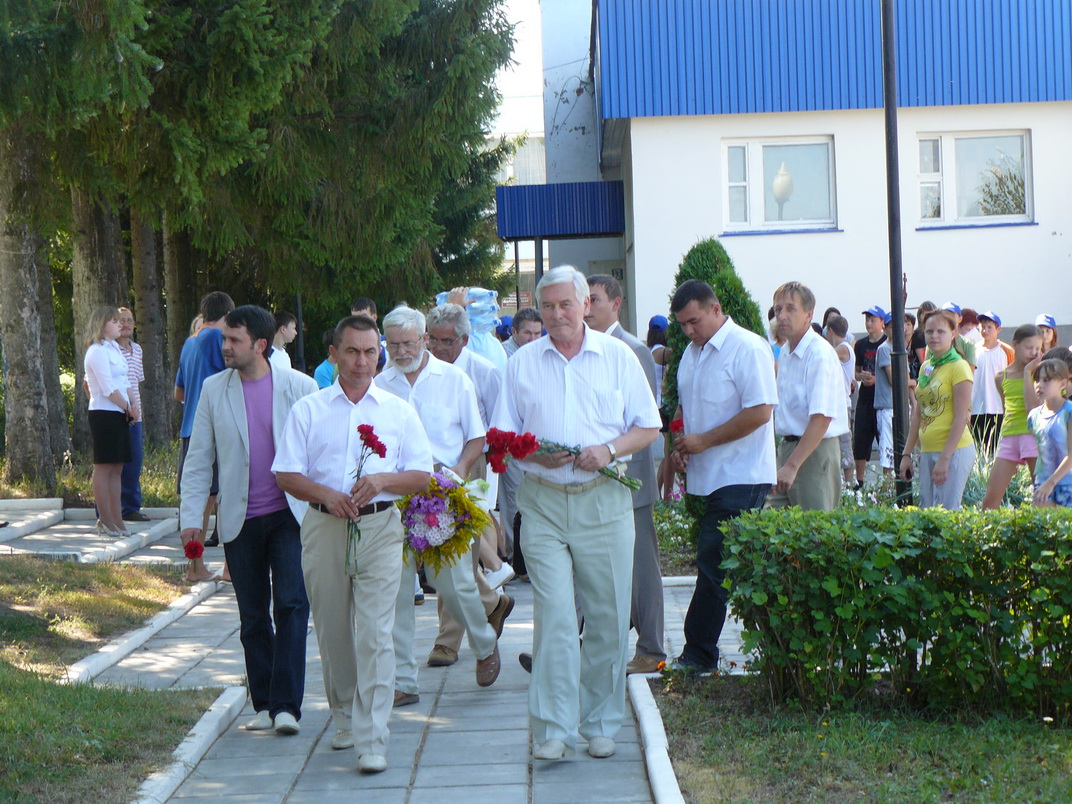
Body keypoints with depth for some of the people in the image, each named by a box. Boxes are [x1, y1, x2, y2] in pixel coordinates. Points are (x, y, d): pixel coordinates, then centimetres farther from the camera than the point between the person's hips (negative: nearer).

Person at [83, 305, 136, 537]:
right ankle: (105, 520, -2)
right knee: (103, 467, -5)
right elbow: (109, 389, -16)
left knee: (117, 467, 9)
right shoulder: (97, 352, -11)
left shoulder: (114, 348, 17)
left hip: (120, 415, 9)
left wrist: (133, 405, 2)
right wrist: (128, 408, -8)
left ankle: (117, 519, 13)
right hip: (104, 414, -9)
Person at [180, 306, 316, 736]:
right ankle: (263, 705, 18)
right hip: (240, 521, 3)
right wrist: (190, 517, 1)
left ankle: (286, 705, -9)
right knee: (253, 617, 8)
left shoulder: (299, 387, -2)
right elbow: (198, 459, 8)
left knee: (291, 606, -11)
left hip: (291, 515, -2)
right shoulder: (214, 390, 4)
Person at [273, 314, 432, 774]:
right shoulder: (308, 410, 9)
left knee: (375, 634, -10)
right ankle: (344, 718, 29)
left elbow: (422, 476, 7)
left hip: (379, 527, -1)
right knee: (332, 632, 10)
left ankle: (372, 739, -11)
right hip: (324, 528, 1)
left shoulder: (398, 411, 11)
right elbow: (286, 475, 4)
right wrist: (325, 493, -14)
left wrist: (383, 480, -12)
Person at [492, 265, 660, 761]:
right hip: (543, 502, 0)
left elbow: (648, 427, 7)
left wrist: (609, 450, -11)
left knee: (607, 617, 4)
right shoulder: (522, 363, 9)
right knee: (553, 616, -9)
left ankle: (601, 724, 16)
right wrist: (536, 454, -10)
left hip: (604, 501, 0)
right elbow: (502, 436, 11)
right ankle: (554, 729, -9)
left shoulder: (617, 357, 6)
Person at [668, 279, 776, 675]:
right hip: (705, 476, 8)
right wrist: (679, 445, 8)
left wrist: (703, 441, -14)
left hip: (739, 479, -8)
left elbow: (760, 412, -18)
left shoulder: (747, 348, -11)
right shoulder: (692, 352, 16)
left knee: (714, 565, -10)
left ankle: (697, 655, -7)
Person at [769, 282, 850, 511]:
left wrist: (792, 465, -25)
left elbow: (821, 419, -23)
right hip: (788, 446, 8)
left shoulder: (820, 355, -16)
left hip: (815, 451, -8)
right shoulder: (785, 353, 12)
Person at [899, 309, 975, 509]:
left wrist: (944, 459, -18)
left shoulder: (958, 367, -8)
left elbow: (961, 418, -13)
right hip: (927, 451, 7)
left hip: (954, 450, -7)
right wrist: (907, 454, 14)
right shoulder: (926, 367, 15)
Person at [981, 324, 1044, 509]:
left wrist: (1027, 372, -12)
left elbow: (1033, 408, -15)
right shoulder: (1001, 377, 11)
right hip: (1008, 437, 4)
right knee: (990, 499, -1)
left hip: (1033, 435, -4)